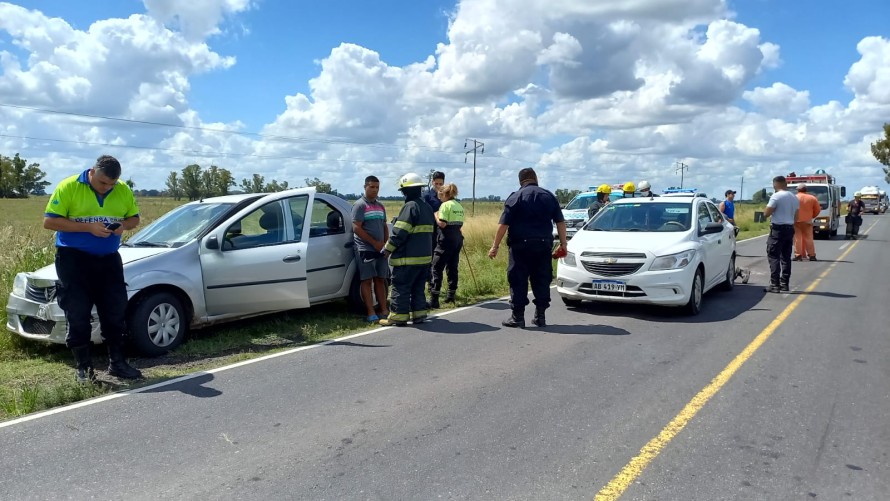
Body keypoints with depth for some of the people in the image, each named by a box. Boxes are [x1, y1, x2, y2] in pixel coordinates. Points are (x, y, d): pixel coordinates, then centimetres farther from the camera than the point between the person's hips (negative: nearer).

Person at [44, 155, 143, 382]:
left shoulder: (123, 191, 3)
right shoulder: (69, 186, -8)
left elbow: (134, 218, 15)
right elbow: (49, 221, -10)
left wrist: (123, 225, -10)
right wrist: (88, 227, -20)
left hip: (109, 259, 4)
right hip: (74, 259, -4)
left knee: (115, 312, 6)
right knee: (78, 315, -1)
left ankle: (116, 362, 17)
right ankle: (83, 367, 10)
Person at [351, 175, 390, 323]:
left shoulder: (380, 206, 17)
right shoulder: (359, 205, -5)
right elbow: (356, 228, -13)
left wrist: (385, 243, 5)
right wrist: (374, 243, -13)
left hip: (380, 249, 7)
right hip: (365, 249, -6)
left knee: (380, 280, 8)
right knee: (367, 280, -5)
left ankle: (384, 310, 12)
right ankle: (371, 313, -5)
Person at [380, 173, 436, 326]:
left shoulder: (410, 207, -15)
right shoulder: (427, 207, 14)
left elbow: (400, 233, -18)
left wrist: (388, 249, -8)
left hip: (408, 257, -9)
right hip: (425, 256, 9)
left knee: (400, 287, -1)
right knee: (418, 287, 15)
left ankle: (398, 316, 0)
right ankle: (419, 313, 17)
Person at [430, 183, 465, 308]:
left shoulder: (445, 205, -10)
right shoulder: (459, 205, 15)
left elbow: (442, 224, -17)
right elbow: (460, 223, 14)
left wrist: (436, 215, -1)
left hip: (447, 238, -8)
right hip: (458, 237, 8)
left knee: (437, 268, -5)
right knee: (452, 267, 13)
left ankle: (434, 299, -9)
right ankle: (451, 296, 18)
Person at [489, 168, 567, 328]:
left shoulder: (515, 197, -2)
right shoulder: (549, 196, 10)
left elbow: (503, 224, -8)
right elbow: (560, 222, 11)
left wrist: (495, 246, -4)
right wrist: (563, 244, 17)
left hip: (521, 245, -4)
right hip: (543, 245, 4)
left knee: (518, 281, 1)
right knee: (542, 281, 10)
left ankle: (517, 317, 2)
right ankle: (540, 316, 14)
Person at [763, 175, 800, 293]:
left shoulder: (776, 196, -13)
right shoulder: (794, 198, 12)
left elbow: (766, 213, -15)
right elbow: (796, 217, 18)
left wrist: (768, 207, 3)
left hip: (778, 228, -8)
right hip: (790, 228, 8)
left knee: (774, 257, -6)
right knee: (786, 257, 11)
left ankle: (775, 285, -10)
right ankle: (784, 284, 14)